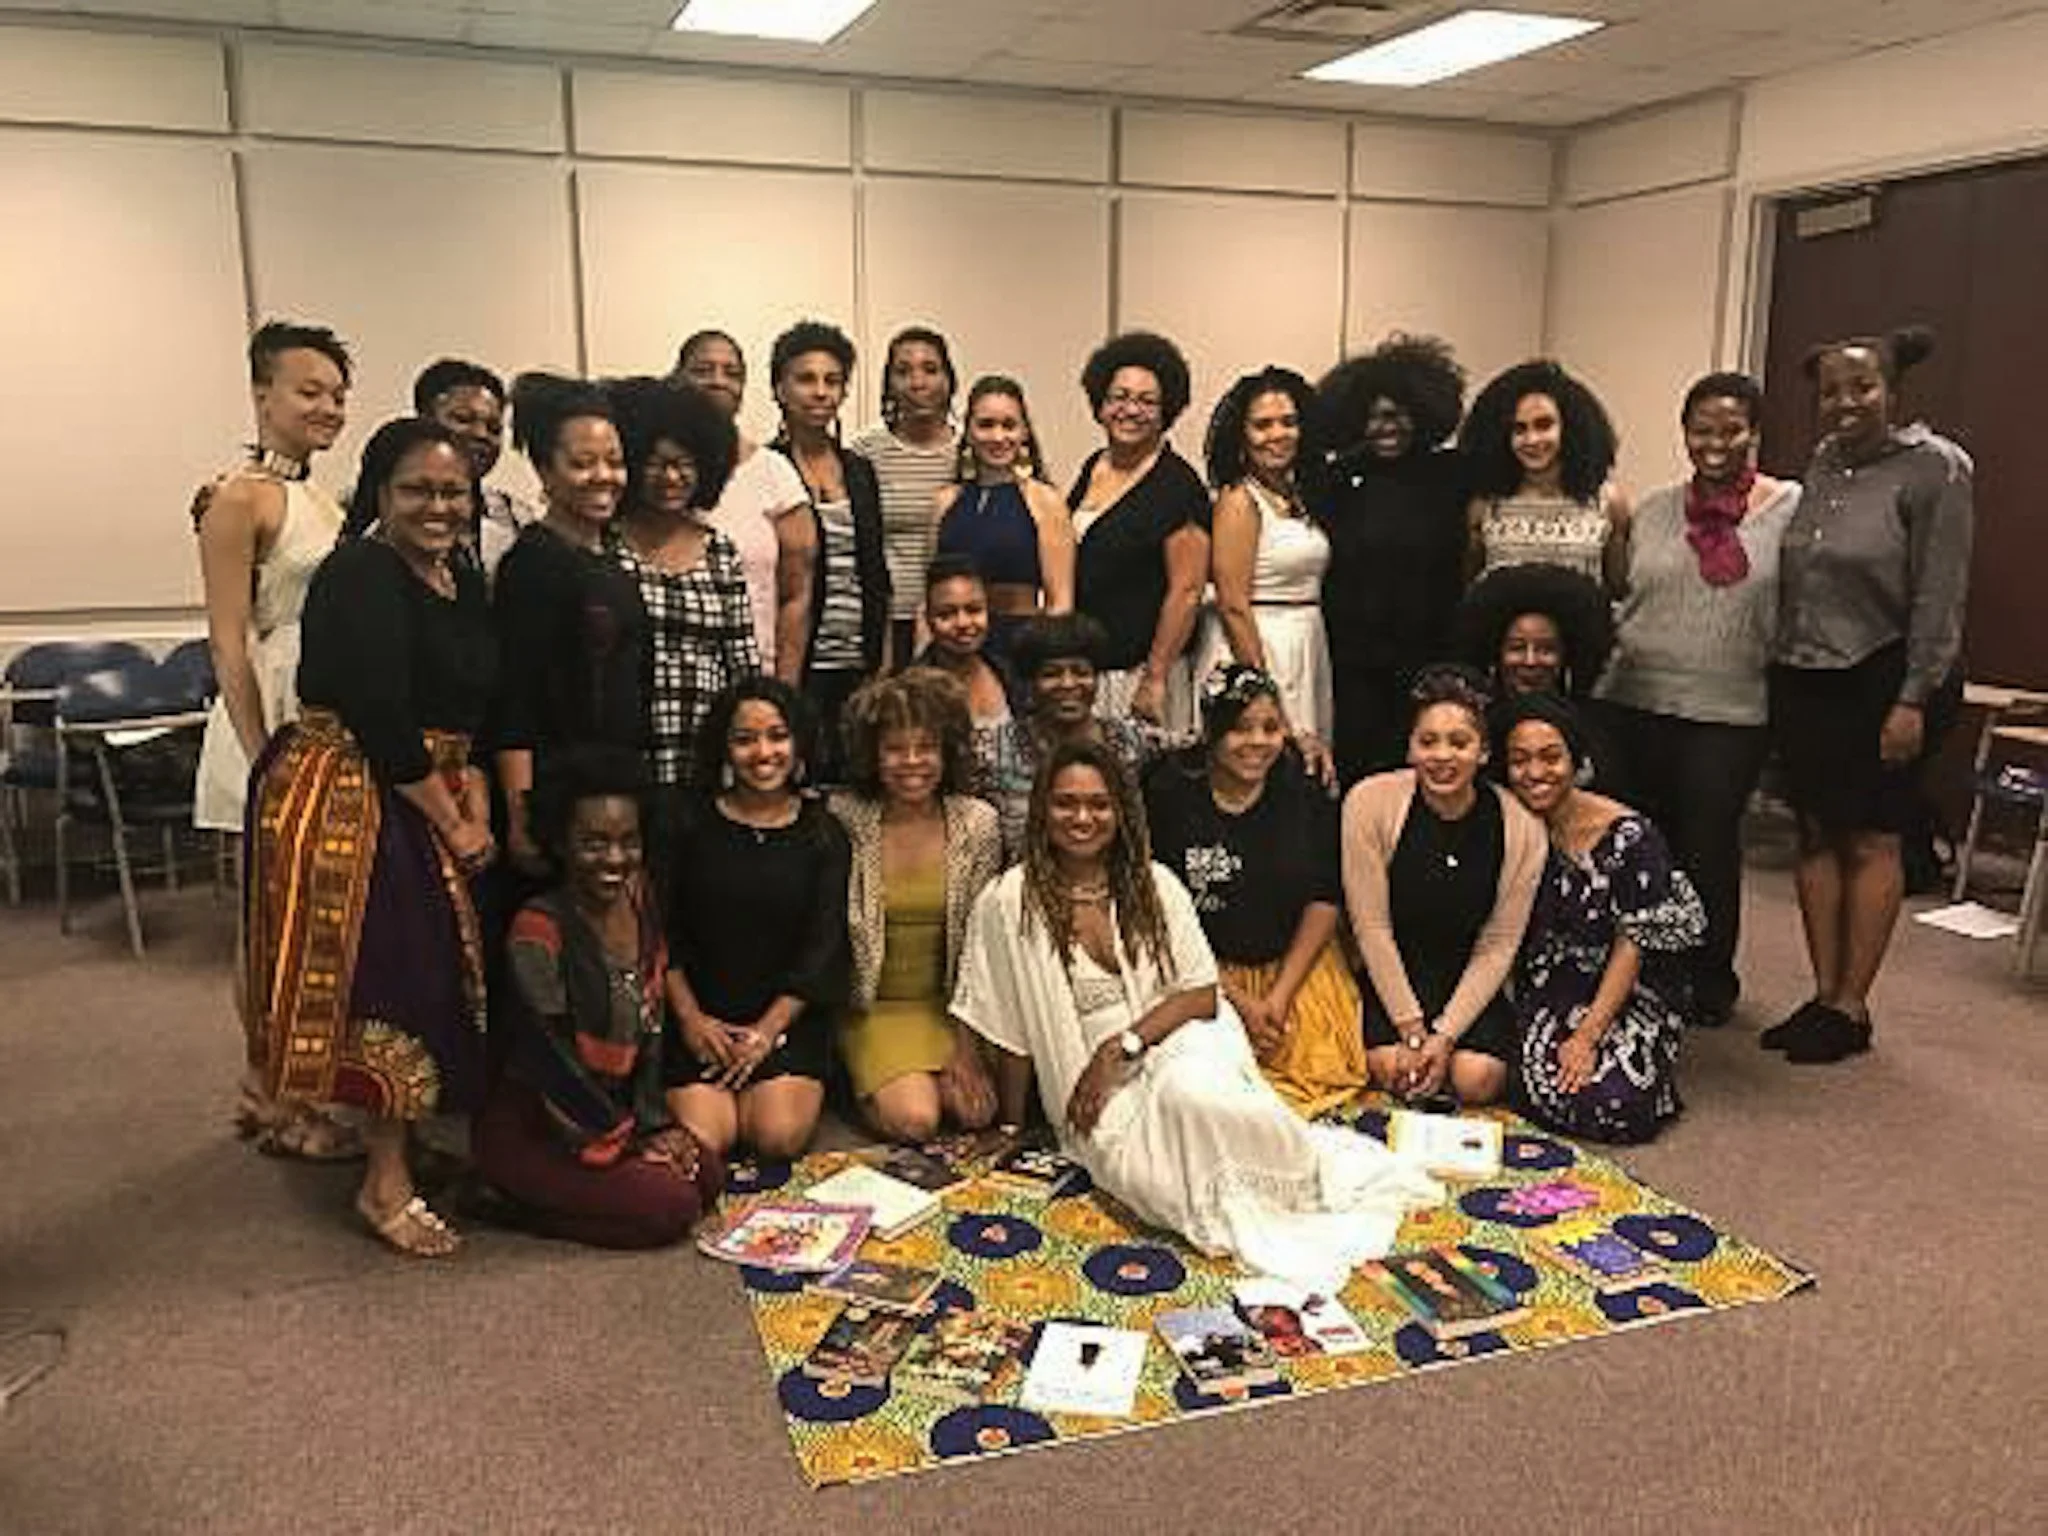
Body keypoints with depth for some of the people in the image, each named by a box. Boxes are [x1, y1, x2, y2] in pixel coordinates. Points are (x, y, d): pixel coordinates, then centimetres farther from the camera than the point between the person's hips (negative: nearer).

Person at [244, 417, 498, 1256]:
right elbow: (382, 721, -21)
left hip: (428, 799, 9)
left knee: (434, 974, 13)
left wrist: (478, 803, 0)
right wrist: (452, 825, -14)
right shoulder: (361, 575, -16)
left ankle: (398, 1145, 30)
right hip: (348, 801, -8)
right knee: (387, 979, -5)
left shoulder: (461, 575, 10)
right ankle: (387, 1184, 8)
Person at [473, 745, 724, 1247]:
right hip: (526, 1128, -8)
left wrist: (655, 1123, 0)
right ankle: (518, 1201, 0)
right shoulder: (539, 929, -22)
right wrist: (625, 1143, -11)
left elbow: (651, 1022, 8)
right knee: (671, 1206, -17)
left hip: (612, 1108, 8)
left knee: (707, 1175, -4)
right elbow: (550, 1056, -19)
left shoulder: (639, 904, 2)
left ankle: (539, 1197, 5)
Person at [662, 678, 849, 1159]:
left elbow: (824, 945, -1)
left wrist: (767, 1030, -9)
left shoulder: (823, 834, 4)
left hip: (789, 1016, 0)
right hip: (701, 1015, 0)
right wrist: (689, 1016, -8)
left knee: (780, 1136, -20)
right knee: (701, 1142, -19)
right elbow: (664, 931, 4)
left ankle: (746, 1096, 12)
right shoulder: (691, 824, 4)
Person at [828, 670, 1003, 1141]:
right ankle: (865, 1082, 10)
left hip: (950, 1005, 2)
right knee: (914, 1120, -21)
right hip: (873, 1008, -2)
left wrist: (965, 1043, -9)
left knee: (977, 1110, -18)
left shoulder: (978, 823, -4)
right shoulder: (843, 819, -9)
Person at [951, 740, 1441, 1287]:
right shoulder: (1008, 904, -5)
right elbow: (1012, 1040, -1)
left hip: (1179, 1038, 1)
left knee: (1190, 1090, -36)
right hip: (1087, 1085, -1)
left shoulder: (1153, 884, 3)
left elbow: (1201, 995, -2)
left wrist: (1120, 1047, -14)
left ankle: (1314, 1169, -14)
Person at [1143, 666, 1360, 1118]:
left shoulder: (1303, 789, 0)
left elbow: (1325, 899, 2)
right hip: (1202, 975, -2)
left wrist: (1280, 996, -8)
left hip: (1297, 966, 2)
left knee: (1323, 1075, -16)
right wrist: (1240, 1001, -11)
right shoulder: (1169, 794, -9)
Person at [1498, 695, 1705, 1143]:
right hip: (1545, 990, 2)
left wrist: (1587, 1036, -18)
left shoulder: (1626, 835, -14)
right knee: (1545, 1097, -24)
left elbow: (1633, 944, -13)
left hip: (1626, 990, -2)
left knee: (1614, 1104, -24)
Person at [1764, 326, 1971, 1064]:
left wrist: (1914, 699, -15)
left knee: (1870, 841, 1)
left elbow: (1940, 594, -12)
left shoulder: (1933, 467, -8)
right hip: (1804, 678, 6)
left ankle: (1850, 1008, 10)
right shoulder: (1823, 462, 9)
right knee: (1817, 836, 8)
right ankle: (1823, 996, 17)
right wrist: (1782, 678, 9)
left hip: (1883, 680, -6)